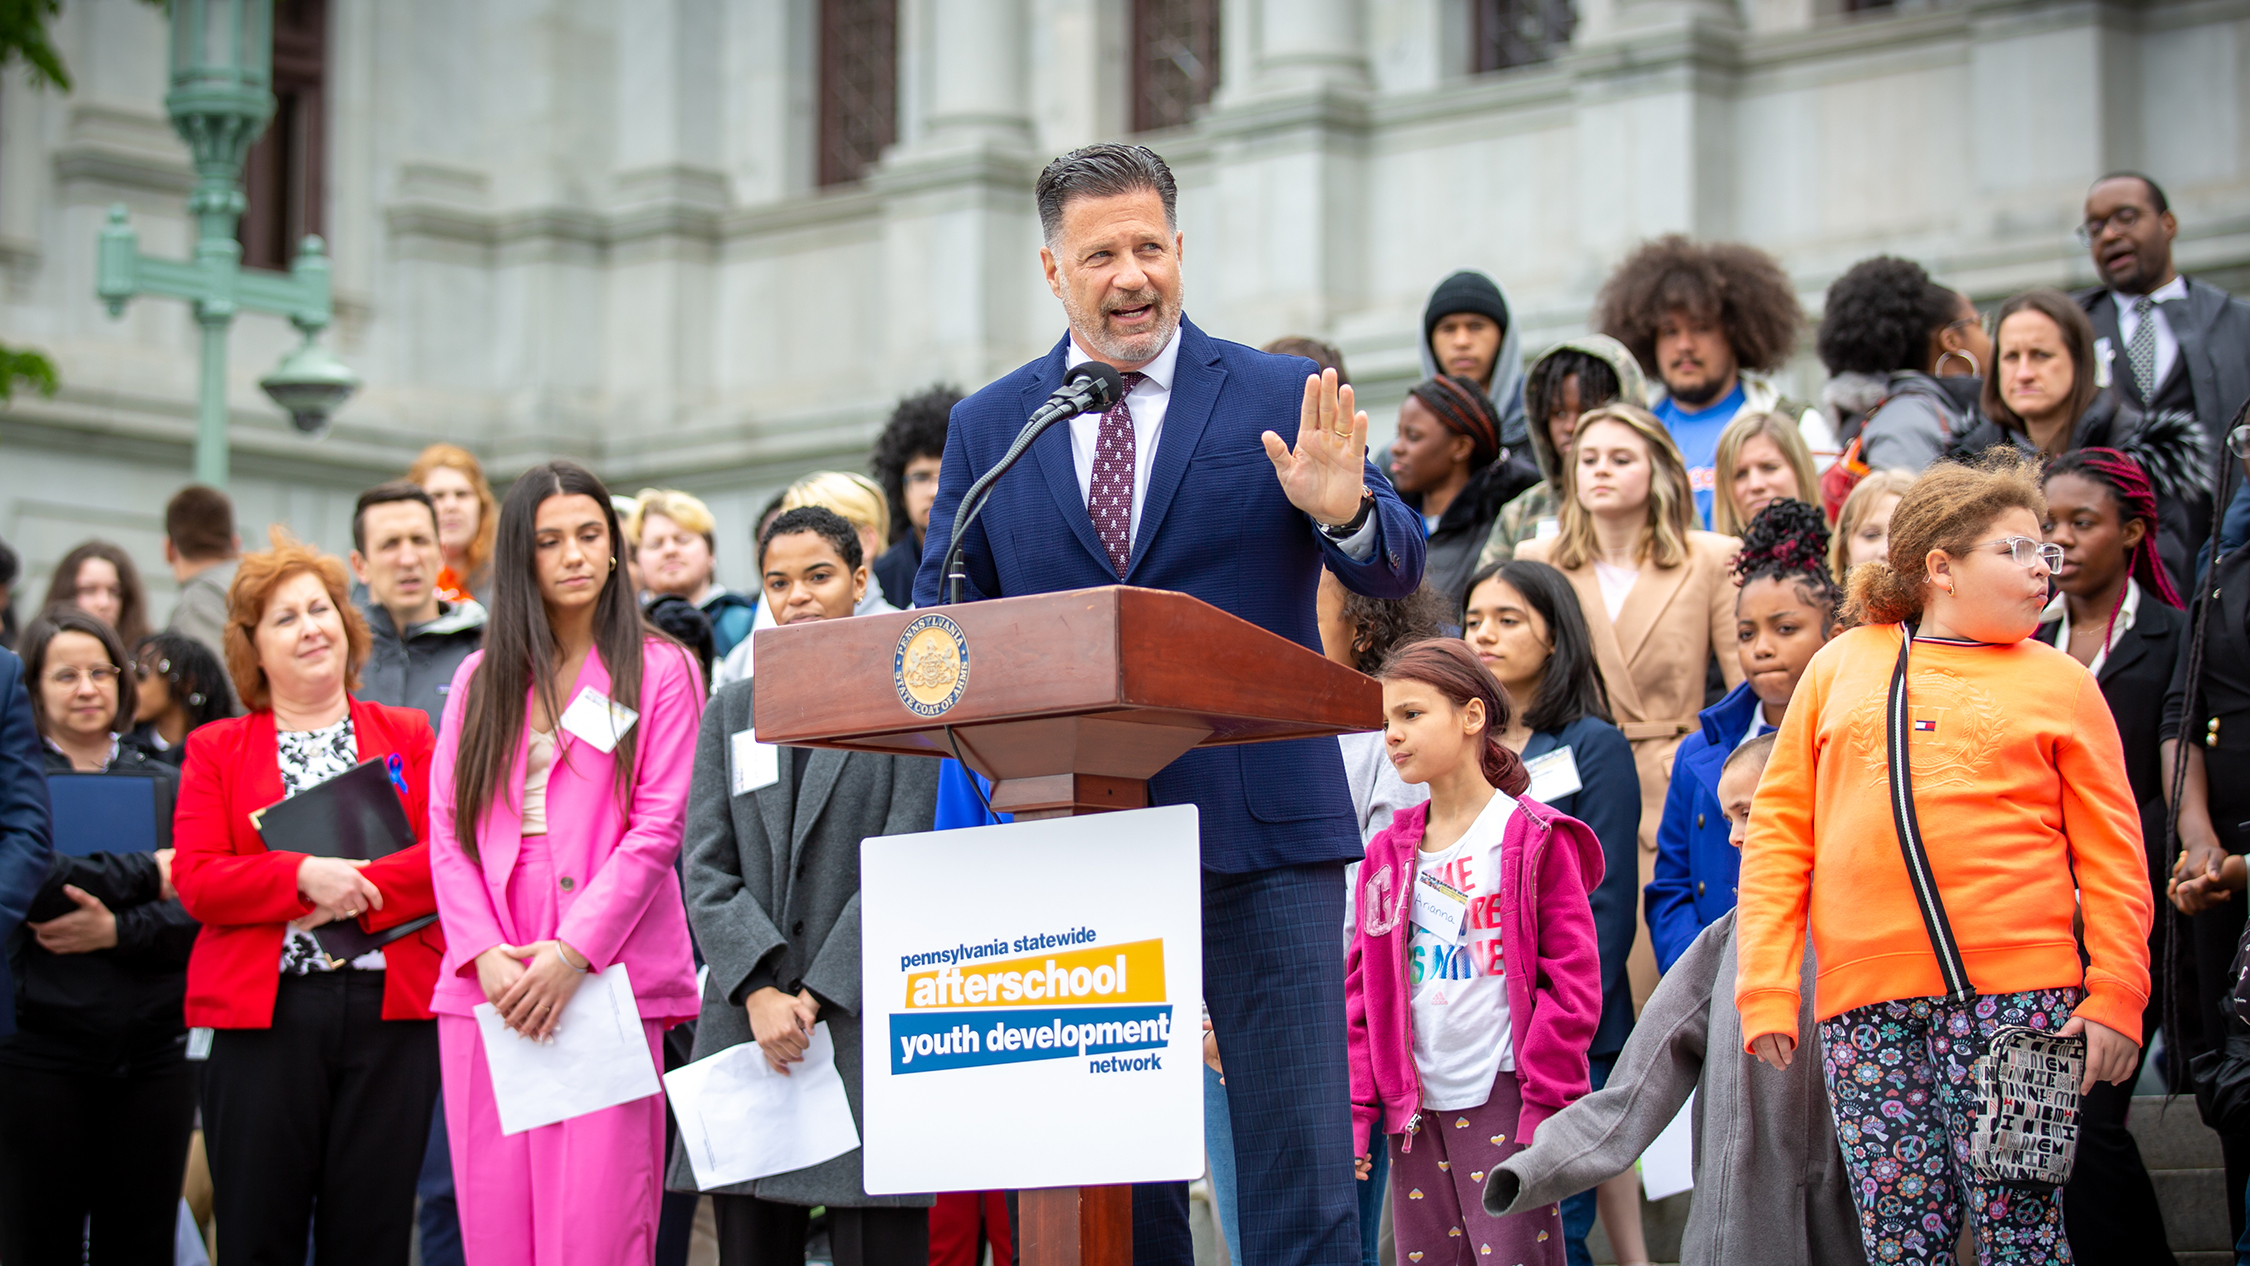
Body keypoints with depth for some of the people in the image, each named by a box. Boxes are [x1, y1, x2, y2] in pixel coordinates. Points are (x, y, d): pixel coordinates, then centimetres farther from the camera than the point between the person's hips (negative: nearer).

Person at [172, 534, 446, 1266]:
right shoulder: (216, 749, 11)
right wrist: (303, 877, -15)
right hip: (263, 1013, -1)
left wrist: (352, 892, -13)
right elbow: (195, 879, -1)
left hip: (390, 1011, 1)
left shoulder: (406, 736, 13)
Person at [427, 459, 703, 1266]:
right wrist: (484, 954, -6)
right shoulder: (479, 680, 17)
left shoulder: (658, 670, 6)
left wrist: (572, 952, -12)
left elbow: (658, 828, -2)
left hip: (608, 976, -3)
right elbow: (448, 830, 10)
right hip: (487, 986, 3)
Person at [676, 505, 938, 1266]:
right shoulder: (731, 712, 16)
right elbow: (706, 871, 7)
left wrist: (816, 999, -10)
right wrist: (760, 993, -9)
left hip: (865, 1024, -4)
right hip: (747, 1026, 4)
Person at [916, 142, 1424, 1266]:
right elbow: (942, 613, 11)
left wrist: (1343, 511, -24)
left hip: (1261, 833, -2)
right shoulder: (988, 427, 10)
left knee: (1298, 1160, -5)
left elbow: (1397, 573, -1)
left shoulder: (1283, 400, 4)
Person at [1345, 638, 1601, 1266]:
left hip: (1503, 1097, -5)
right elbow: (1363, 991, 14)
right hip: (1414, 1108, 5)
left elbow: (1572, 981, -6)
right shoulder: (1388, 853, 13)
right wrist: (1355, 1108, 6)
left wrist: (1546, 1107, -11)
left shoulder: (1534, 841, -2)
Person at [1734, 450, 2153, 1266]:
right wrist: (1766, 989, 3)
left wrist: (2115, 997, -4)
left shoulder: (2058, 684, 11)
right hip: (1865, 998, 1)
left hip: (2014, 990, -1)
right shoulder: (1843, 665, 14)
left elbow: (2111, 855, 7)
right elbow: (1780, 832, 12)